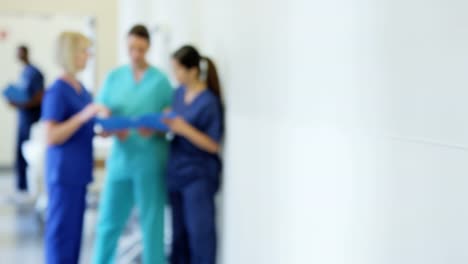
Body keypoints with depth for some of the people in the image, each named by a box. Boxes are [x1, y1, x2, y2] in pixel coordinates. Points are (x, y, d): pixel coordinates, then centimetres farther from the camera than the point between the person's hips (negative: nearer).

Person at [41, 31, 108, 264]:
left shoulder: (80, 88, 11)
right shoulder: (57, 91, -15)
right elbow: (51, 137, -20)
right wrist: (84, 115, -26)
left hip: (78, 171, 9)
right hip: (64, 172, -9)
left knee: (74, 230, 14)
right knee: (62, 230, -1)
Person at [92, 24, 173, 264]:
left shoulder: (160, 80, 0)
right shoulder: (113, 78, 8)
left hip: (150, 161, -3)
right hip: (121, 158, 3)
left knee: (152, 223, 2)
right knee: (109, 221, 8)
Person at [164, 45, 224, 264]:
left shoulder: (209, 102, -16)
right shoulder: (179, 93, 5)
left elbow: (213, 145, -15)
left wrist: (185, 129, -26)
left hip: (199, 176, -7)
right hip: (176, 172, 7)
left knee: (200, 231, 1)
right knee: (179, 230, 16)